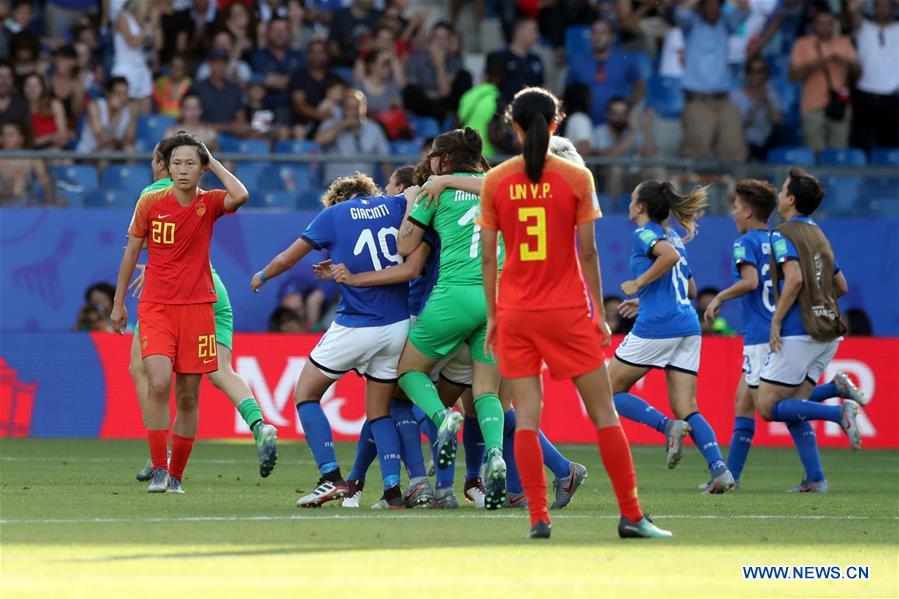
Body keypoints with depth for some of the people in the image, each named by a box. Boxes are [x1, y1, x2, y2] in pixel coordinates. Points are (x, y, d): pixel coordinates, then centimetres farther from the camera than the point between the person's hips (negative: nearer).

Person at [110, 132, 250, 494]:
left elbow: (240, 196, -24)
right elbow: (131, 252, 10)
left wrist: (214, 164, -10)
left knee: (188, 396, 3)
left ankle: (176, 476, 16)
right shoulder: (150, 203, 0)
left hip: (197, 308, 1)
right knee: (158, 383, -20)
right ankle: (158, 470, -13)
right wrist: (118, 303, 11)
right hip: (156, 307, -1)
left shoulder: (209, 203, -1)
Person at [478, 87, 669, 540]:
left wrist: (492, 315, 10)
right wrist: (600, 312, 4)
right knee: (603, 413, 4)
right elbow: (587, 251, -4)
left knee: (526, 418, 3)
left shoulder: (495, 181, 0)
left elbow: (488, 256, 2)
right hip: (567, 311, -2)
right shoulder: (576, 178, -4)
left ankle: (538, 518, -5)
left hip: (514, 314, 2)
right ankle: (631, 515, 5)